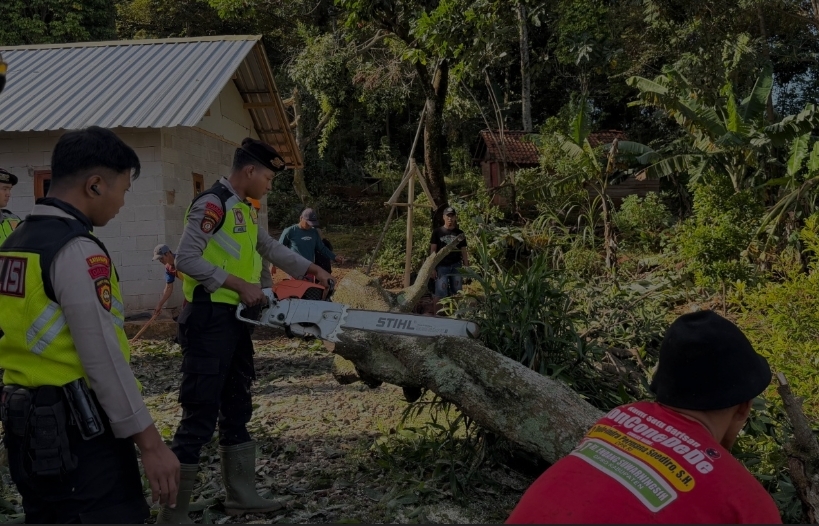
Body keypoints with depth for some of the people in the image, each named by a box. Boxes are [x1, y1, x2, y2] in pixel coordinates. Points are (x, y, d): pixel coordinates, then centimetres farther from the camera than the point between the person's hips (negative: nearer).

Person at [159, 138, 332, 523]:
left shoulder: (244, 210, 16)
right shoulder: (213, 204, -13)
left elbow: (270, 248, 26)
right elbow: (186, 258, -20)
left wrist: (312, 269, 18)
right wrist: (239, 284, -20)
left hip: (236, 319, 10)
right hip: (209, 320, -10)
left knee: (236, 407, 15)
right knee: (201, 413, -6)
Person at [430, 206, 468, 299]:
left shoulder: (460, 233, 9)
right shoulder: (437, 232, 1)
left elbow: (464, 251, 11)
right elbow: (433, 251, 0)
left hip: (456, 267, 3)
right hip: (441, 267, -3)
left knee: (456, 293, 7)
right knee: (440, 294, -4)